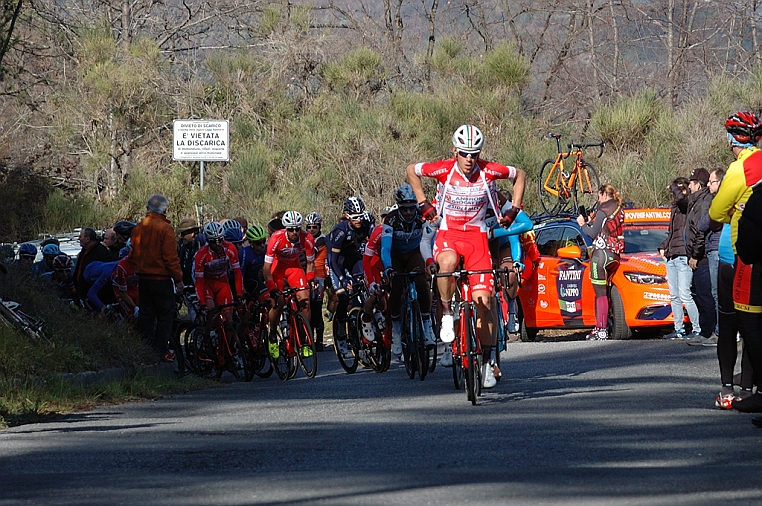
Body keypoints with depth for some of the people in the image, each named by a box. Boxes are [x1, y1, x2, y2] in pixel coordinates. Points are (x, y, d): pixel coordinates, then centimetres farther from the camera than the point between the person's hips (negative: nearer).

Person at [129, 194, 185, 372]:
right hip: (161, 278, -6)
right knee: (165, 316, 0)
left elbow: (133, 255, 15)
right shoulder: (165, 228, -13)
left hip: (143, 278, 6)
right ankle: (160, 352, -6)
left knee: (146, 315, 12)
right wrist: (178, 279, -8)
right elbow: (171, 257, -15)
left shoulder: (138, 228, 7)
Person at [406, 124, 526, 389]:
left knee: (483, 297, -10)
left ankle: (487, 360, 1)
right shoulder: (444, 169, -12)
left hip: (476, 235, 1)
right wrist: (423, 204, 5)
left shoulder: (488, 171, -11)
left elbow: (520, 175, 8)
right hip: (448, 232, -1)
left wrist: (514, 210, 4)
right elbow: (411, 171, 7)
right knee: (448, 263, -38)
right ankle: (446, 312, -12)